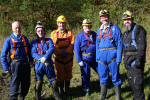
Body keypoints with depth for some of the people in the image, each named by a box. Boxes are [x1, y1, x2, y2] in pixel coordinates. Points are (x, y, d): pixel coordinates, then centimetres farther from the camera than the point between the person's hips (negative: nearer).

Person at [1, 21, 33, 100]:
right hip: (15, 64, -4)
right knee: (14, 85, 0)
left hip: (25, 63, 4)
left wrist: (31, 61, 7)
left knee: (26, 84, 12)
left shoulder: (25, 38, 8)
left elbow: (29, 50, 18)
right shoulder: (9, 40, -5)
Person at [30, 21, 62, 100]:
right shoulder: (34, 42, 4)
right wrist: (42, 60, -22)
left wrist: (45, 58, -25)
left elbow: (52, 49, -10)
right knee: (38, 83, 7)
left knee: (53, 81, 7)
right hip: (38, 65, -1)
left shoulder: (49, 40, 7)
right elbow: (33, 53, -8)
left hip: (49, 64, 1)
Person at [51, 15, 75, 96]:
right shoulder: (54, 33, 3)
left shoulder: (70, 32, 4)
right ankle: (61, 89, 23)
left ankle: (67, 89, 24)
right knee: (60, 74, 8)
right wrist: (60, 53, -16)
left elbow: (72, 43, -4)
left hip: (68, 57, 1)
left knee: (68, 74, 10)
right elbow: (52, 46, -3)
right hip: (58, 58, 0)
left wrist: (67, 52, -16)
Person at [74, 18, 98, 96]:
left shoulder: (94, 35, 8)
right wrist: (79, 61, -11)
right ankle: (86, 90, 20)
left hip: (95, 59, 4)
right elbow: (76, 49, -7)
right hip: (85, 60, -4)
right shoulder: (79, 36, -6)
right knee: (85, 75, 3)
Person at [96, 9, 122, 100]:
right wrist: (97, 57, 11)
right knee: (103, 77, 12)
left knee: (115, 77, 2)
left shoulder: (115, 28, -2)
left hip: (112, 56, -5)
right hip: (101, 57, 5)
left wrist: (118, 58, -13)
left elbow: (119, 44, -7)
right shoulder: (99, 30, 15)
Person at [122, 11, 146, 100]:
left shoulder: (139, 29, -8)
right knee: (131, 81, 14)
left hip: (136, 60, -9)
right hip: (129, 61, 9)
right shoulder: (125, 33, 18)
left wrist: (139, 60, -23)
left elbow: (142, 46, -17)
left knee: (137, 82, -10)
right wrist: (125, 60, 19)